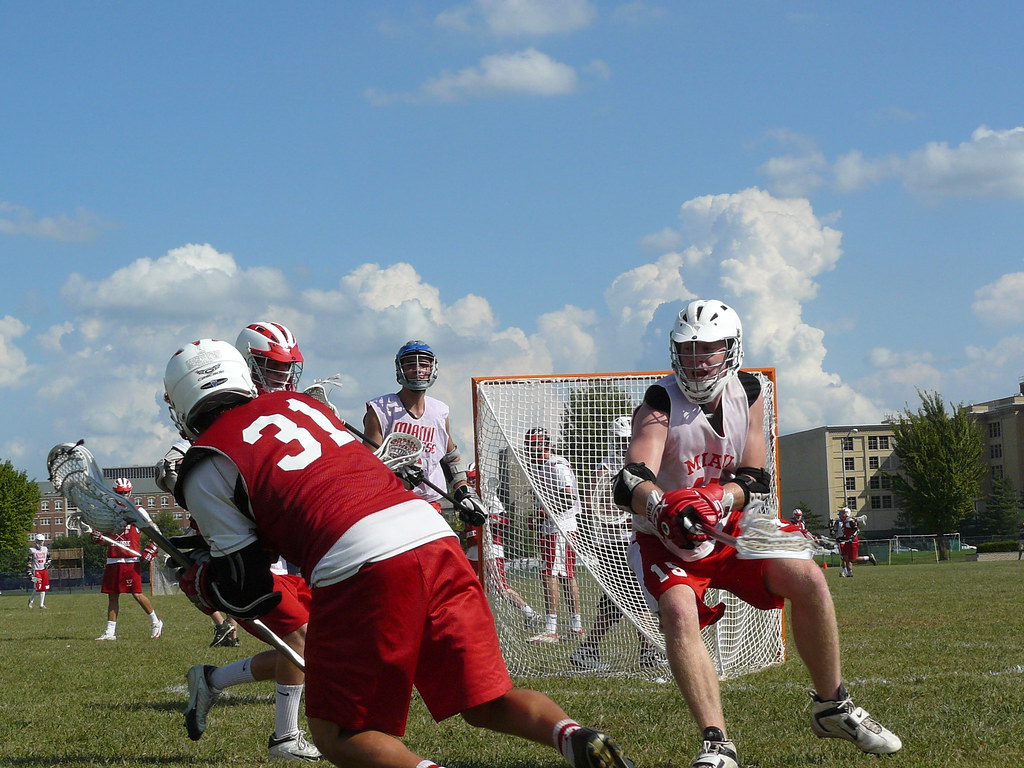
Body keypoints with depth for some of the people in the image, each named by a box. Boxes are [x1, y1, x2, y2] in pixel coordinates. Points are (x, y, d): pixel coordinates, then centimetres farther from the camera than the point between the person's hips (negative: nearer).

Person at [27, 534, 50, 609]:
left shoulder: (45, 549, 10)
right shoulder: (32, 550, -4)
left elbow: (48, 558, 24)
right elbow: (29, 562, -4)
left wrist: (48, 563, 3)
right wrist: (30, 572, -10)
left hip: (44, 570, 5)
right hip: (36, 570, -5)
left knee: (43, 588, 3)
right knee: (38, 588, -10)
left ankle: (42, 604, 8)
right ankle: (31, 599, 15)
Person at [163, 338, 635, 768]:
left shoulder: (207, 466, 8)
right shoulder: (297, 402, 26)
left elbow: (248, 593, 5)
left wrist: (198, 583, 26)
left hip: (362, 568, -6)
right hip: (434, 537, 6)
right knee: (487, 704, 13)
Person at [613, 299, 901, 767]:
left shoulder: (748, 393, -4)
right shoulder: (660, 404, -18)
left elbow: (753, 479, -6)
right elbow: (632, 482, -34)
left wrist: (720, 497, -30)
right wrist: (663, 506, -57)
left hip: (729, 528, 4)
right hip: (666, 538, -4)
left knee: (807, 580, -12)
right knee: (678, 613, -30)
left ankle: (832, 708, 6)